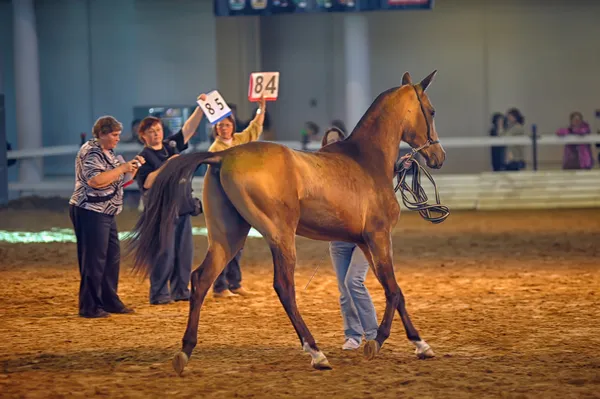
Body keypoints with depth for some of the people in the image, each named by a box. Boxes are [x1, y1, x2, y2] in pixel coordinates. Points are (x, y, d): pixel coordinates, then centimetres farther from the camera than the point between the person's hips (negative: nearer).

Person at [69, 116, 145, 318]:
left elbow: (121, 179, 25)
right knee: (94, 260, -7)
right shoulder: (90, 153, -13)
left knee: (112, 257, 12)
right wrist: (122, 168, -22)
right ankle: (89, 307, -3)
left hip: (105, 213, 10)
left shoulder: (108, 153, 17)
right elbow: (95, 180, -27)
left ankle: (109, 301, 20)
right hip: (90, 212, -10)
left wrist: (133, 167, 6)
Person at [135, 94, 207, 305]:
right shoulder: (144, 157, -5)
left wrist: (200, 107, 1)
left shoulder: (172, 145, 13)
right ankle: (159, 293, -2)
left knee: (184, 251, 7)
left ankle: (180, 290, 15)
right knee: (165, 253, -8)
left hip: (183, 207, 7)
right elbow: (147, 182, -17)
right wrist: (167, 165, -20)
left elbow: (189, 128, 12)